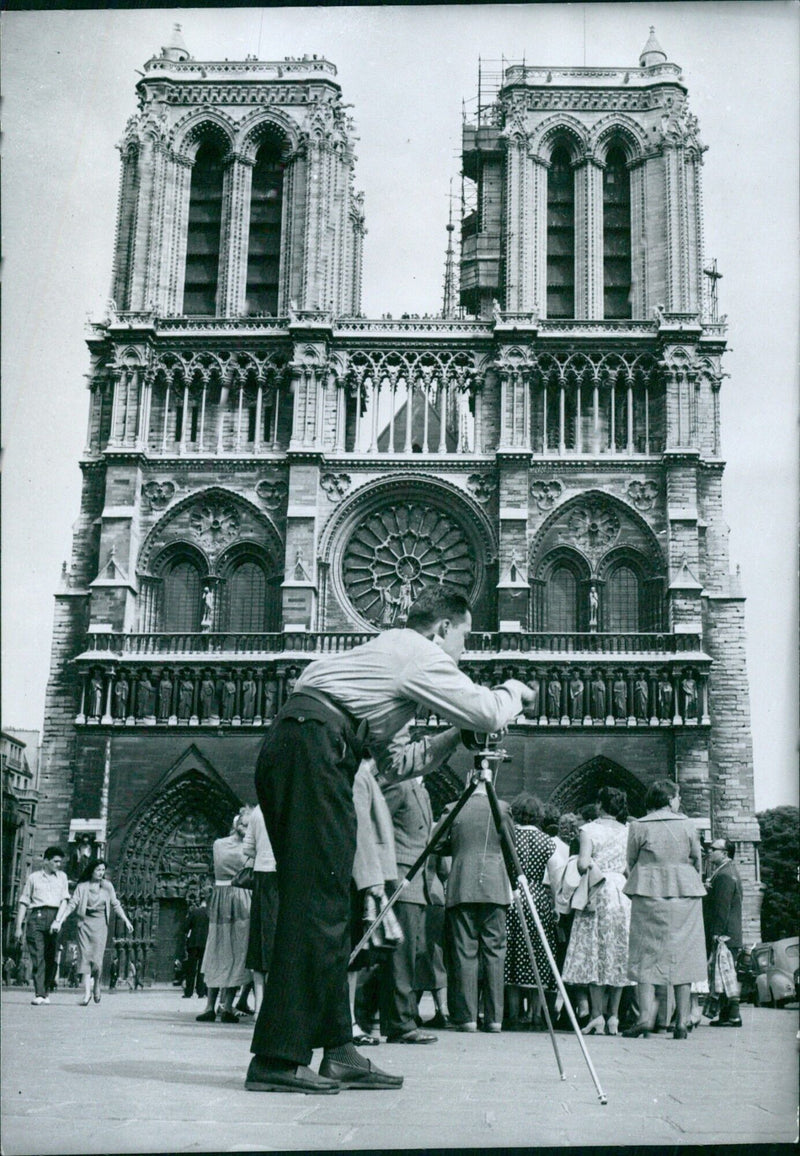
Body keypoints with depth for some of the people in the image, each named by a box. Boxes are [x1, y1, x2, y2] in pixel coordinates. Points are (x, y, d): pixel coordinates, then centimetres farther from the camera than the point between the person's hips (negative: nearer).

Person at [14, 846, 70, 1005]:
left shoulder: (62, 877, 17)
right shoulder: (33, 877, 13)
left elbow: (64, 901, 7)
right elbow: (23, 902, 11)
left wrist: (57, 921, -8)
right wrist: (18, 927, 5)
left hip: (55, 916, 2)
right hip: (36, 916, -2)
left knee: (51, 957, -3)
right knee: (38, 957, -10)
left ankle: (46, 992, 6)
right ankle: (39, 994, -14)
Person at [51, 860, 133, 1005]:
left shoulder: (107, 886, 6)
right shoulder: (82, 886, 2)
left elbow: (115, 905, 12)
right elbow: (72, 904, -1)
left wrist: (126, 921, 10)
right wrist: (59, 921, -10)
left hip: (100, 924, 0)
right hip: (85, 923, 0)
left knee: (97, 959, -7)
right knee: (85, 957, -6)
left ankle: (96, 985, 20)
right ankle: (87, 992, -5)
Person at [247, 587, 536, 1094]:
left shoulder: (388, 652, 30)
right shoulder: (421, 655, 3)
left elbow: (397, 761, 29)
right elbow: (489, 713, -3)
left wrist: (454, 738, 24)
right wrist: (515, 690, 18)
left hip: (285, 749, 10)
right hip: (312, 751, -10)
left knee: (328, 903, 8)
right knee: (318, 902, -11)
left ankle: (339, 1052, 10)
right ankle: (279, 1060, -11)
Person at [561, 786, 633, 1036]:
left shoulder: (589, 830, -3)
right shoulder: (628, 832, 9)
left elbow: (583, 864, -13)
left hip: (598, 894, -4)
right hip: (623, 895, 4)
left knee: (594, 952, 0)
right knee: (618, 955, 7)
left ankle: (597, 1015, -5)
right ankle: (613, 1017, 8)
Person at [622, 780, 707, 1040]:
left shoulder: (638, 827, -1)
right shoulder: (688, 826, 3)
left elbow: (631, 862, 5)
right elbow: (697, 862, 11)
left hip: (649, 895, -1)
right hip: (685, 894, 1)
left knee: (646, 954, 2)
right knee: (682, 953, 6)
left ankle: (646, 1015, -10)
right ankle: (682, 1021, 5)